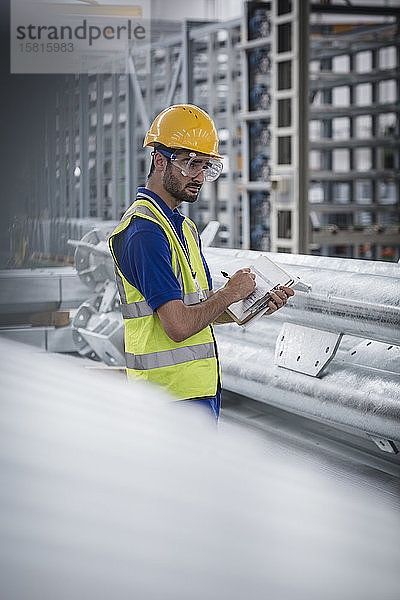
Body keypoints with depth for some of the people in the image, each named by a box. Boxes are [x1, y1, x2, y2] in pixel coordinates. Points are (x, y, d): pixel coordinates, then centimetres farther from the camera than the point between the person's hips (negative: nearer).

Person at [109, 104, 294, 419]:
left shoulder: (185, 227, 16)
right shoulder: (144, 232, -18)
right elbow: (179, 326, -24)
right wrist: (230, 293, -9)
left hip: (203, 388, 10)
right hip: (175, 394, -10)